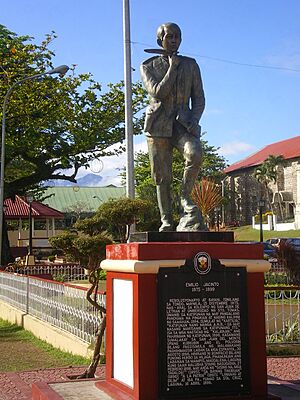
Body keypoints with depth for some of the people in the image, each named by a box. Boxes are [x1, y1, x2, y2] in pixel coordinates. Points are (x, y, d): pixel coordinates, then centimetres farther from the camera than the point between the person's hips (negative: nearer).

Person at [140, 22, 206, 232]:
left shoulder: (190, 65, 12)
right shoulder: (148, 66, 7)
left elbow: (199, 99, 11)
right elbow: (158, 93, -10)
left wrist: (193, 121, -5)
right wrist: (172, 67, -6)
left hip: (183, 122, 1)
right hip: (158, 125, 0)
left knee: (195, 153, -31)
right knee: (162, 177, -3)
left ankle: (186, 197, -11)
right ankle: (166, 222, 7)